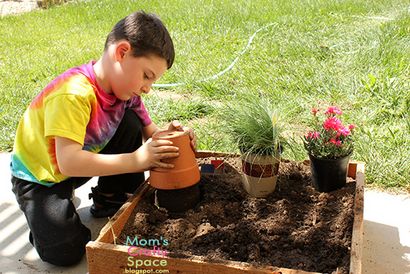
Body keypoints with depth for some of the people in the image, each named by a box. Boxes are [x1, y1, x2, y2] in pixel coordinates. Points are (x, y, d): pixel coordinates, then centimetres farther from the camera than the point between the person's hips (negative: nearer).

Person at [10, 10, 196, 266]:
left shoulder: (126, 90, -11)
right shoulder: (74, 94, -35)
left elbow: (149, 132, -2)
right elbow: (69, 162, -41)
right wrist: (135, 160, -39)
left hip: (83, 162, 7)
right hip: (39, 175, -6)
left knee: (130, 122, -12)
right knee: (65, 251, -21)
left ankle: (110, 201, 5)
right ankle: (51, 204, 12)